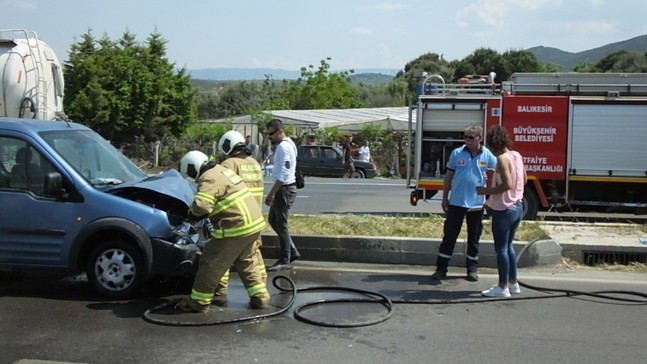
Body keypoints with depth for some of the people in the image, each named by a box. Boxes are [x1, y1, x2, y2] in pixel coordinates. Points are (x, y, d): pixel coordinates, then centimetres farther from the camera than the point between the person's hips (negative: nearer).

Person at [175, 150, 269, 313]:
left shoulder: (209, 179, -13)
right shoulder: (222, 170, 18)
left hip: (236, 228, -9)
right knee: (246, 262, 25)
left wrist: (192, 212, -5)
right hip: (255, 223, 10)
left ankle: (198, 302, 11)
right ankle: (260, 297, 26)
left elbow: (201, 206, -28)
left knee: (211, 263, 3)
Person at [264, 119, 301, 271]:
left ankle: (285, 261, 6)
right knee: (273, 220, 17)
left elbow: (283, 174, -24)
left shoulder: (283, 146, -18)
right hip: (283, 188, 10)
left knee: (280, 224, -3)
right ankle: (292, 252, 22)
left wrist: (271, 193, -23)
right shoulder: (286, 144, 14)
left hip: (285, 189, -10)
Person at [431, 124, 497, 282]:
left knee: (474, 238, 11)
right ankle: (441, 268, 10)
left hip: (476, 203, 0)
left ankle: (472, 269, 22)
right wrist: (445, 198, 4)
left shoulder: (488, 155, -3)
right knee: (449, 235, 3)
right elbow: (449, 176, 5)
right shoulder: (457, 153, -1)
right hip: (456, 202, 0)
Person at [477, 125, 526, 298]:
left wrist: (487, 191, -16)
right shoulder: (517, 156, 7)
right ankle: (513, 283, 26)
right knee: (508, 246, 19)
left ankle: (502, 287, 7)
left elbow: (507, 184, -27)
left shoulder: (502, 159, -19)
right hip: (517, 207, 9)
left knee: (501, 248, 1)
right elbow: (524, 179, 16)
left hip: (504, 210, -9)